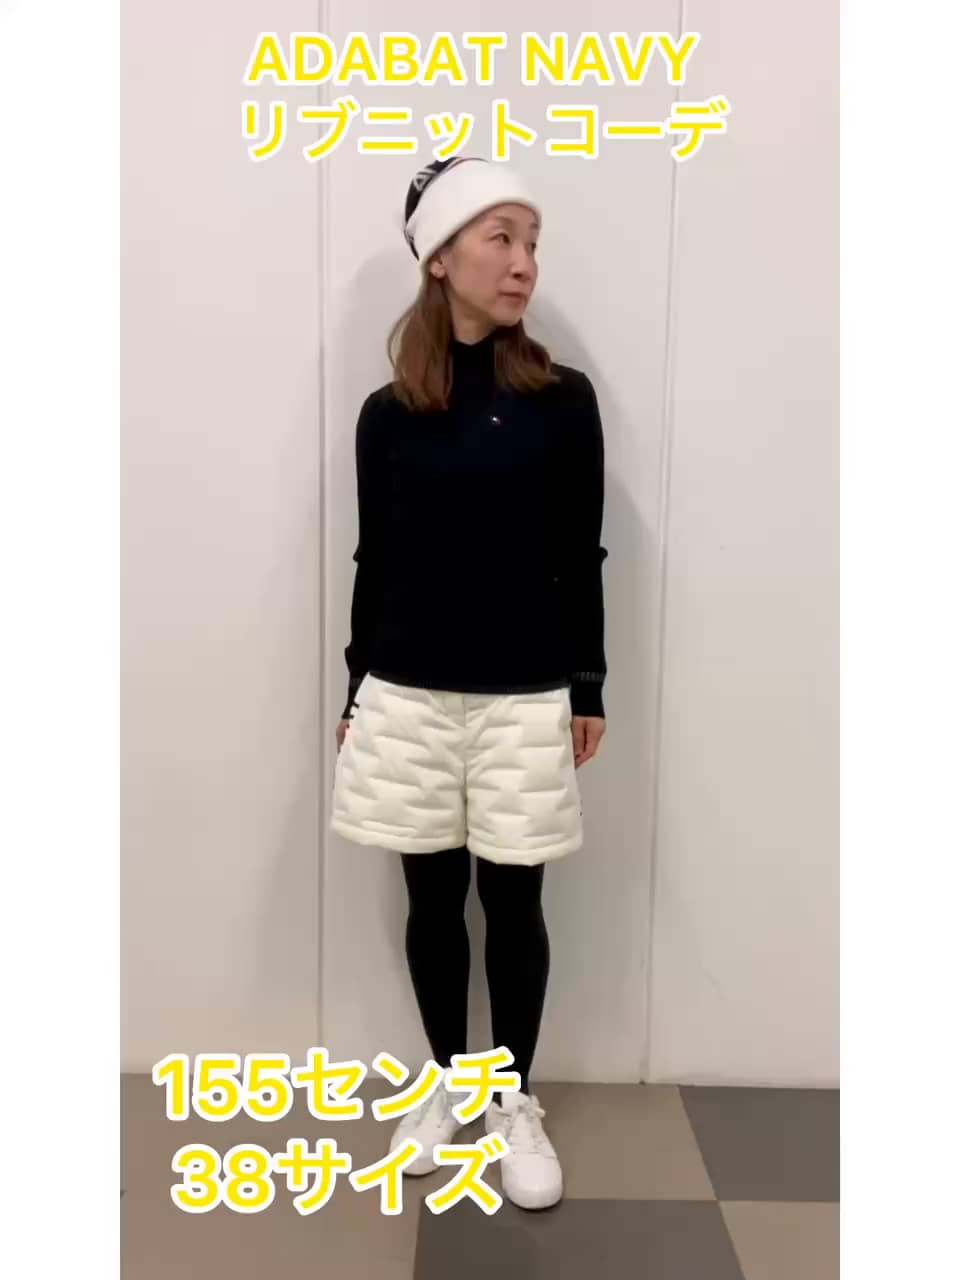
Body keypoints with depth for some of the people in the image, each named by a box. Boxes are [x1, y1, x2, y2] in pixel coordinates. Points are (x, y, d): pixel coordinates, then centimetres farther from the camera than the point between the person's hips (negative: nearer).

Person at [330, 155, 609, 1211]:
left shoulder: (563, 401, -1)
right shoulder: (386, 415, 2)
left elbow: (580, 558, 1)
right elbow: (373, 561, 6)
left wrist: (588, 689, 0)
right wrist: (356, 691, 8)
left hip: (526, 698, -1)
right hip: (409, 697, 1)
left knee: (512, 899, 8)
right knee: (433, 896, 12)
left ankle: (514, 1100, 29)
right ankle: (447, 1081, 34)